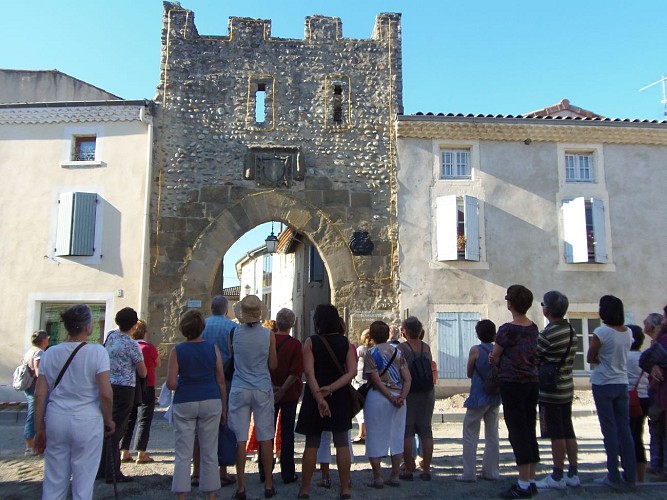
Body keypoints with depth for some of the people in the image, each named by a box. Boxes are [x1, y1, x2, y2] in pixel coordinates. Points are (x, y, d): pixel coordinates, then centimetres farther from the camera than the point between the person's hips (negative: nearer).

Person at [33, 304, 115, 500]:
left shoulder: (50, 353, 3)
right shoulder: (97, 352, -10)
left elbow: (39, 395, 3)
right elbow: (105, 394, -13)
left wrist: (39, 429, 11)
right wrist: (108, 420, 2)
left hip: (56, 420, 4)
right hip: (87, 422, -4)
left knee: (53, 483, 16)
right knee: (83, 484, 10)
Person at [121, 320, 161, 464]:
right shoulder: (149, 348, -12)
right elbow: (158, 365, 2)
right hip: (146, 387, -4)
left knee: (128, 420, 14)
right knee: (144, 421, 3)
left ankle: (124, 452, 17)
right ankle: (141, 454, 3)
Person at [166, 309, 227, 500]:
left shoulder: (177, 350, -3)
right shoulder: (213, 348, 0)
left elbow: (171, 384, -8)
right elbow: (221, 381, 2)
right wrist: (224, 407, 10)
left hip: (184, 403, -1)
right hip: (211, 402, 1)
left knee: (183, 455, 7)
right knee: (210, 454, 11)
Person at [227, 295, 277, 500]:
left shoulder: (235, 333, -6)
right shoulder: (268, 335, -8)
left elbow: (230, 355, 10)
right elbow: (273, 365, -1)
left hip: (239, 390, 0)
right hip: (263, 390, 0)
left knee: (240, 439, 5)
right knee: (265, 438, 9)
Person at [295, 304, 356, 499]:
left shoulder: (310, 342, -7)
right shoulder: (346, 342, 0)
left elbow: (309, 373, -16)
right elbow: (351, 371, -10)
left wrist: (319, 397, -21)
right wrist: (331, 388, -16)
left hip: (315, 397, -1)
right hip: (340, 397, 2)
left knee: (311, 444, 8)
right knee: (342, 443, 7)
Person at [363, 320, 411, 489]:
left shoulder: (371, 353, -6)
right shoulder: (397, 352, 8)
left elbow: (376, 380, -14)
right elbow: (407, 379, 0)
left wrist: (390, 397, -10)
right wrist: (401, 397, -7)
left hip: (378, 397, -4)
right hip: (398, 398, 5)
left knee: (376, 438, 5)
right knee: (397, 437, 12)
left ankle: (378, 478, 8)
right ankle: (395, 476, 18)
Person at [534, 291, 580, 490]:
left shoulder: (547, 335, -19)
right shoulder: (572, 331, 7)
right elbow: (569, 359, 13)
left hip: (550, 391, -8)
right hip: (567, 388, 8)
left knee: (556, 435, -1)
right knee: (568, 432, 14)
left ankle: (557, 477, 8)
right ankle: (573, 474, 21)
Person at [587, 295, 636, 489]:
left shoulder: (601, 332, -16)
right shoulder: (628, 332, 4)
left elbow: (590, 358, -8)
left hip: (603, 385, -5)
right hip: (622, 384, 6)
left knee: (610, 430, 1)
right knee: (624, 429, 10)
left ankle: (614, 477, 6)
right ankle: (630, 476, 14)